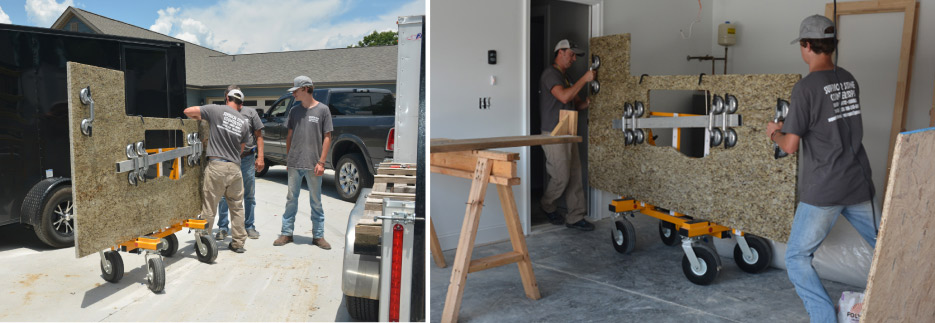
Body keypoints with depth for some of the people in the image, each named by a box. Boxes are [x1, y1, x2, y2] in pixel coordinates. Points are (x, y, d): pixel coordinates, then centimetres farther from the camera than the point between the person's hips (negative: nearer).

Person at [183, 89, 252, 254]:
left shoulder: (216, 110, -1)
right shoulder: (243, 122, 10)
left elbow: (188, 111, 1)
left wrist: (200, 119, 19)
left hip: (216, 166, -3)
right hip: (235, 168, 4)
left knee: (209, 207, 4)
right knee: (237, 206, 14)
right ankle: (239, 243, 19)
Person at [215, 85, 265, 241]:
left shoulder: (250, 113, 4)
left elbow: (259, 136, 5)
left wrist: (260, 157, -2)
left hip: (247, 159, 1)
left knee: (249, 196, 9)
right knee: (223, 196, 3)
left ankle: (249, 227, 21)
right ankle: (222, 228, 15)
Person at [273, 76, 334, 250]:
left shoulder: (322, 109, -2)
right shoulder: (294, 111, 10)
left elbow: (327, 137, -3)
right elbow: (289, 136, 15)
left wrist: (321, 162, -9)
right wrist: (288, 159, 10)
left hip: (313, 165, -3)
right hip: (294, 164, 4)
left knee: (316, 201, 6)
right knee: (291, 199, 9)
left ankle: (318, 236, 15)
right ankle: (287, 233, 19)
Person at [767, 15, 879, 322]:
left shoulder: (806, 86, -14)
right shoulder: (849, 80, 6)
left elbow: (790, 145, -13)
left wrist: (775, 134, 8)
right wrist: (791, 124, 24)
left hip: (823, 191, -7)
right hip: (859, 183, 7)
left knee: (797, 257, 5)